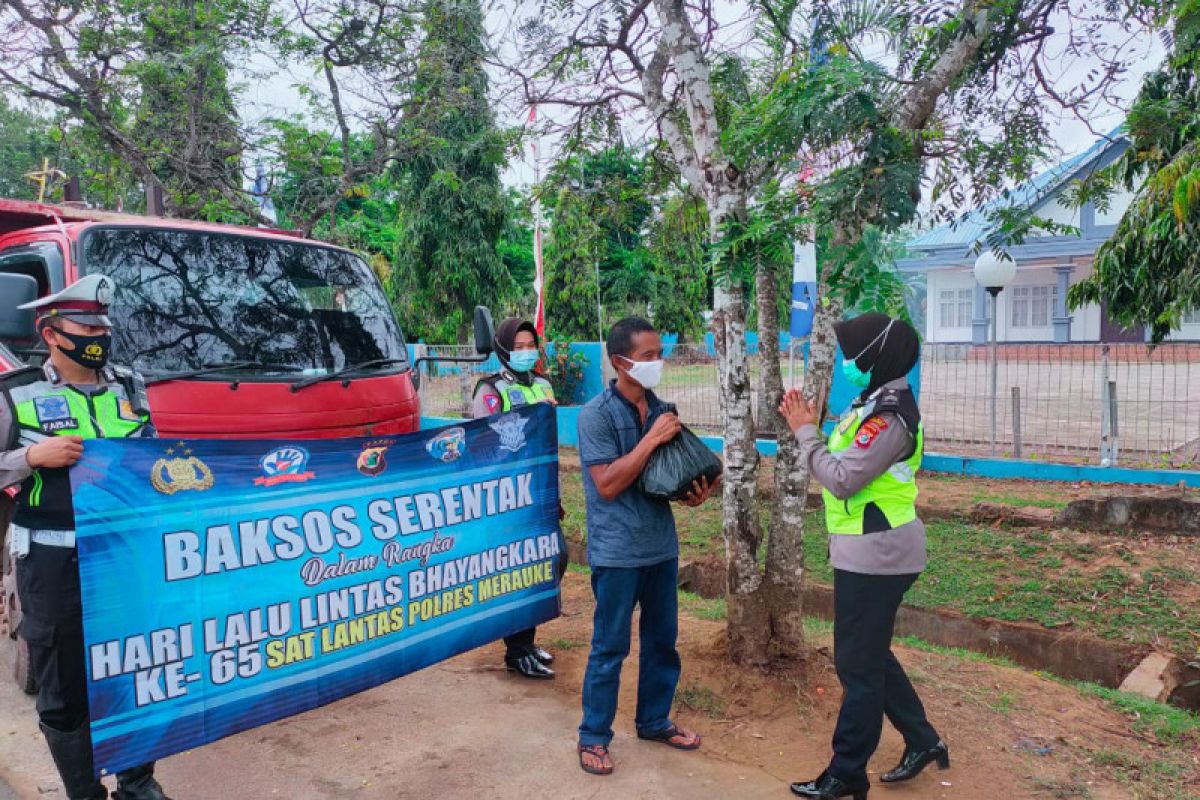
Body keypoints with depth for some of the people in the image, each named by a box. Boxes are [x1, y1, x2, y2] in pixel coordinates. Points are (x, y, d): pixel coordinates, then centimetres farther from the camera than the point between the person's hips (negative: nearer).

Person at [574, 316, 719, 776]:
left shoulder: (661, 409, 5)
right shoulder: (596, 415, -13)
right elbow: (607, 484, -20)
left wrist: (694, 493, -6)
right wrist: (652, 438, -21)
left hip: (662, 545, 6)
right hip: (618, 551, -6)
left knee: (662, 640, 17)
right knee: (610, 647, 5)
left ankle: (654, 721, 35)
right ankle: (593, 736, 22)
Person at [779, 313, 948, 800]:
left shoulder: (890, 415, -22)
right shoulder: (877, 403, 11)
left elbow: (841, 479, -24)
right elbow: (846, 466, 11)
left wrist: (805, 430, -15)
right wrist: (809, 426, 2)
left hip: (875, 556, -10)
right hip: (871, 552, 10)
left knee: (858, 664, 1)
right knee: (871, 656, 21)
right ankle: (922, 741, 35)